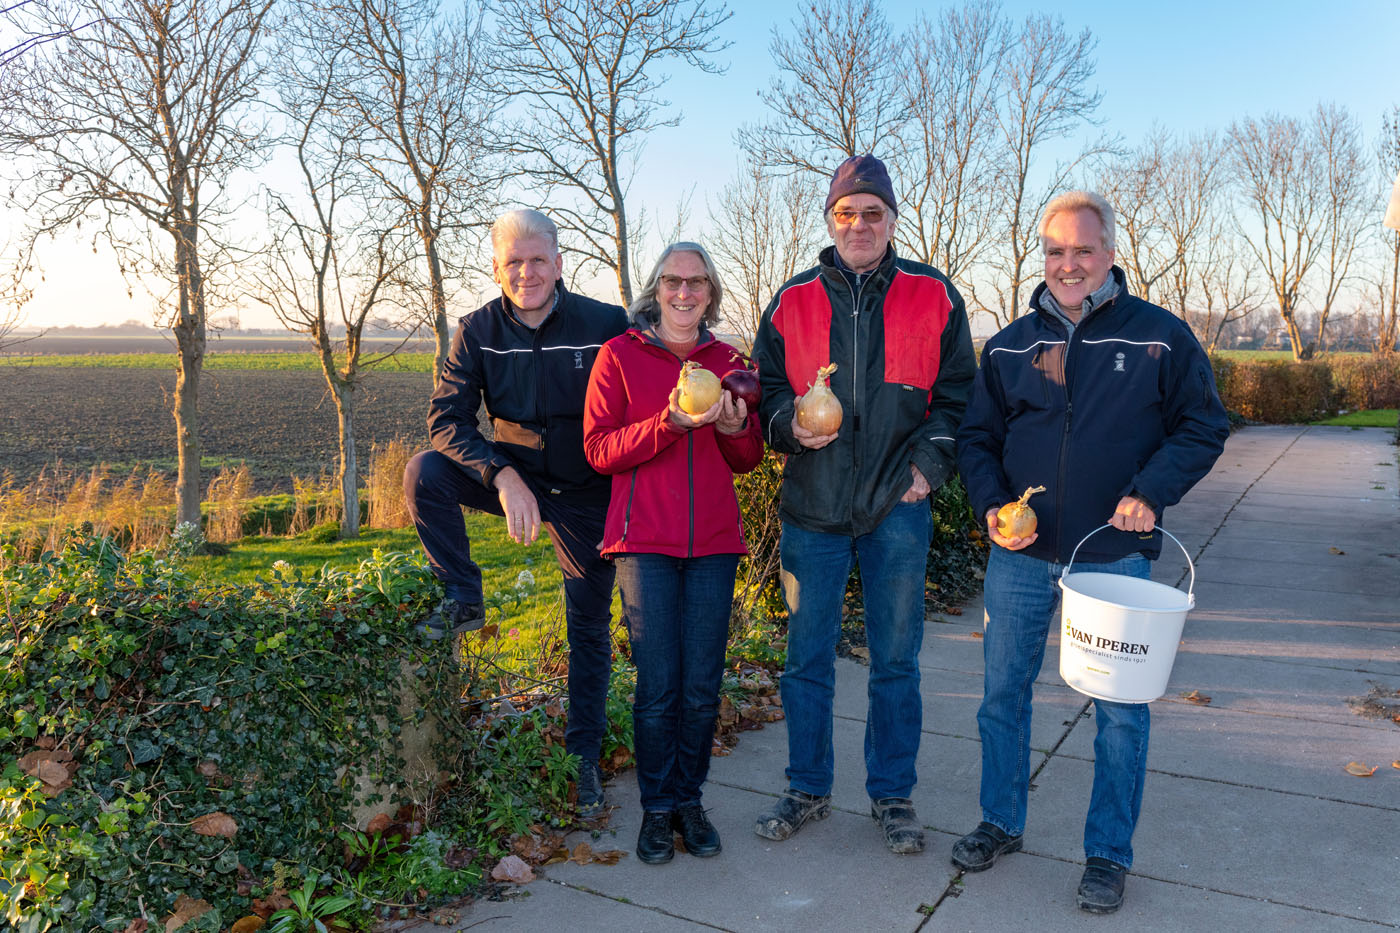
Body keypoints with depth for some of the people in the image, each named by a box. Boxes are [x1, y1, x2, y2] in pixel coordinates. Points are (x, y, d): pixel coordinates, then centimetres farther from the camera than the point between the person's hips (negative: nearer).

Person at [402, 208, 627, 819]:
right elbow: (446, 418, -13)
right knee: (424, 473, -24)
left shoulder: (607, 325, -13)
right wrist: (502, 476, -29)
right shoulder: (478, 331, -8)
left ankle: (583, 758, 22)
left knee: (590, 629, 5)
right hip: (511, 477, 2)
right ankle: (462, 601, -5)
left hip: (585, 493, -1)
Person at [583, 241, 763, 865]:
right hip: (645, 540, -3)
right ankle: (657, 808, 16)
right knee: (658, 685, -2)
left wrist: (736, 428, -7)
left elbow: (748, 462, 16)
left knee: (703, 685, 5)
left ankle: (690, 800, 23)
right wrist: (670, 423, -17)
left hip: (714, 541, 3)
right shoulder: (619, 355, 3)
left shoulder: (726, 361, 12)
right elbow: (599, 450, -4)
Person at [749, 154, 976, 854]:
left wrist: (930, 463, -5)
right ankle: (807, 788, 27)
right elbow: (767, 390, 11)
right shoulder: (793, 302, 6)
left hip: (897, 507, -1)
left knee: (895, 659, 8)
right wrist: (792, 423, -11)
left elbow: (957, 393, 7)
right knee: (807, 657, 9)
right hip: (812, 507, 1)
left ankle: (892, 794, 25)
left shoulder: (934, 297, 3)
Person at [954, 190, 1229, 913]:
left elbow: (1204, 427, 2)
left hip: (1115, 557, -2)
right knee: (1003, 692, 11)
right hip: (1019, 556, 3)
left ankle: (1108, 853, 24)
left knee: (1120, 711, 5)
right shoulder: (1009, 346, 6)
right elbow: (976, 439, 10)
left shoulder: (1160, 336, -1)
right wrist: (991, 507, -7)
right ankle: (1001, 822, 31)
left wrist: (1150, 493, -14)